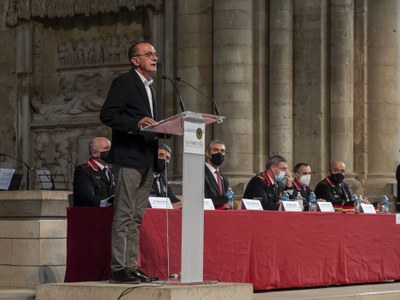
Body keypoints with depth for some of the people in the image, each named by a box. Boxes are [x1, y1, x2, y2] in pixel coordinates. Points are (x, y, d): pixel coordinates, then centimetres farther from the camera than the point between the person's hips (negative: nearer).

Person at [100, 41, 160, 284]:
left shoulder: (149, 86, 22)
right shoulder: (124, 82, -5)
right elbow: (107, 115, -14)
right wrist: (137, 123, -24)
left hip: (147, 159, 9)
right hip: (129, 157, -9)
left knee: (137, 218, 9)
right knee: (124, 215, -9)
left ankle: (132, 266, 12)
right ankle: (118, 268, -8)